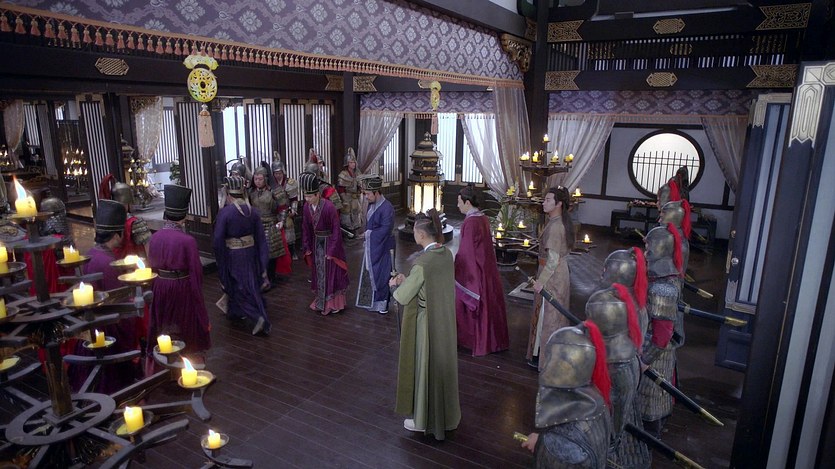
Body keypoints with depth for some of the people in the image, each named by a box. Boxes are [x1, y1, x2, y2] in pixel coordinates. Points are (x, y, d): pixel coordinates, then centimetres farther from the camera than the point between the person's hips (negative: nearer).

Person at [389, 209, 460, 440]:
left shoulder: (422, 263, -27)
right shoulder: (447, 254, -4)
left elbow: (403, 297, -18)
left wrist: (398, 284, 2)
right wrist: (407, 280, 5)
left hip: (425, 324, -7)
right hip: (444, 321, 8)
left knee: (424, 367, 11)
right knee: (442, 363, 22)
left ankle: (423, 419, 30)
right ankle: (445, 414, 41)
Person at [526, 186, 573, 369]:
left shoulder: (554, 226, -23)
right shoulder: (563, 222, 7)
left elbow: (553, 259, -24)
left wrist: (541, 281, -20)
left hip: (551, 276, -10)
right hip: (561, 273, 10)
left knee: (546, 314, 2)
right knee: (555, 314, 19)